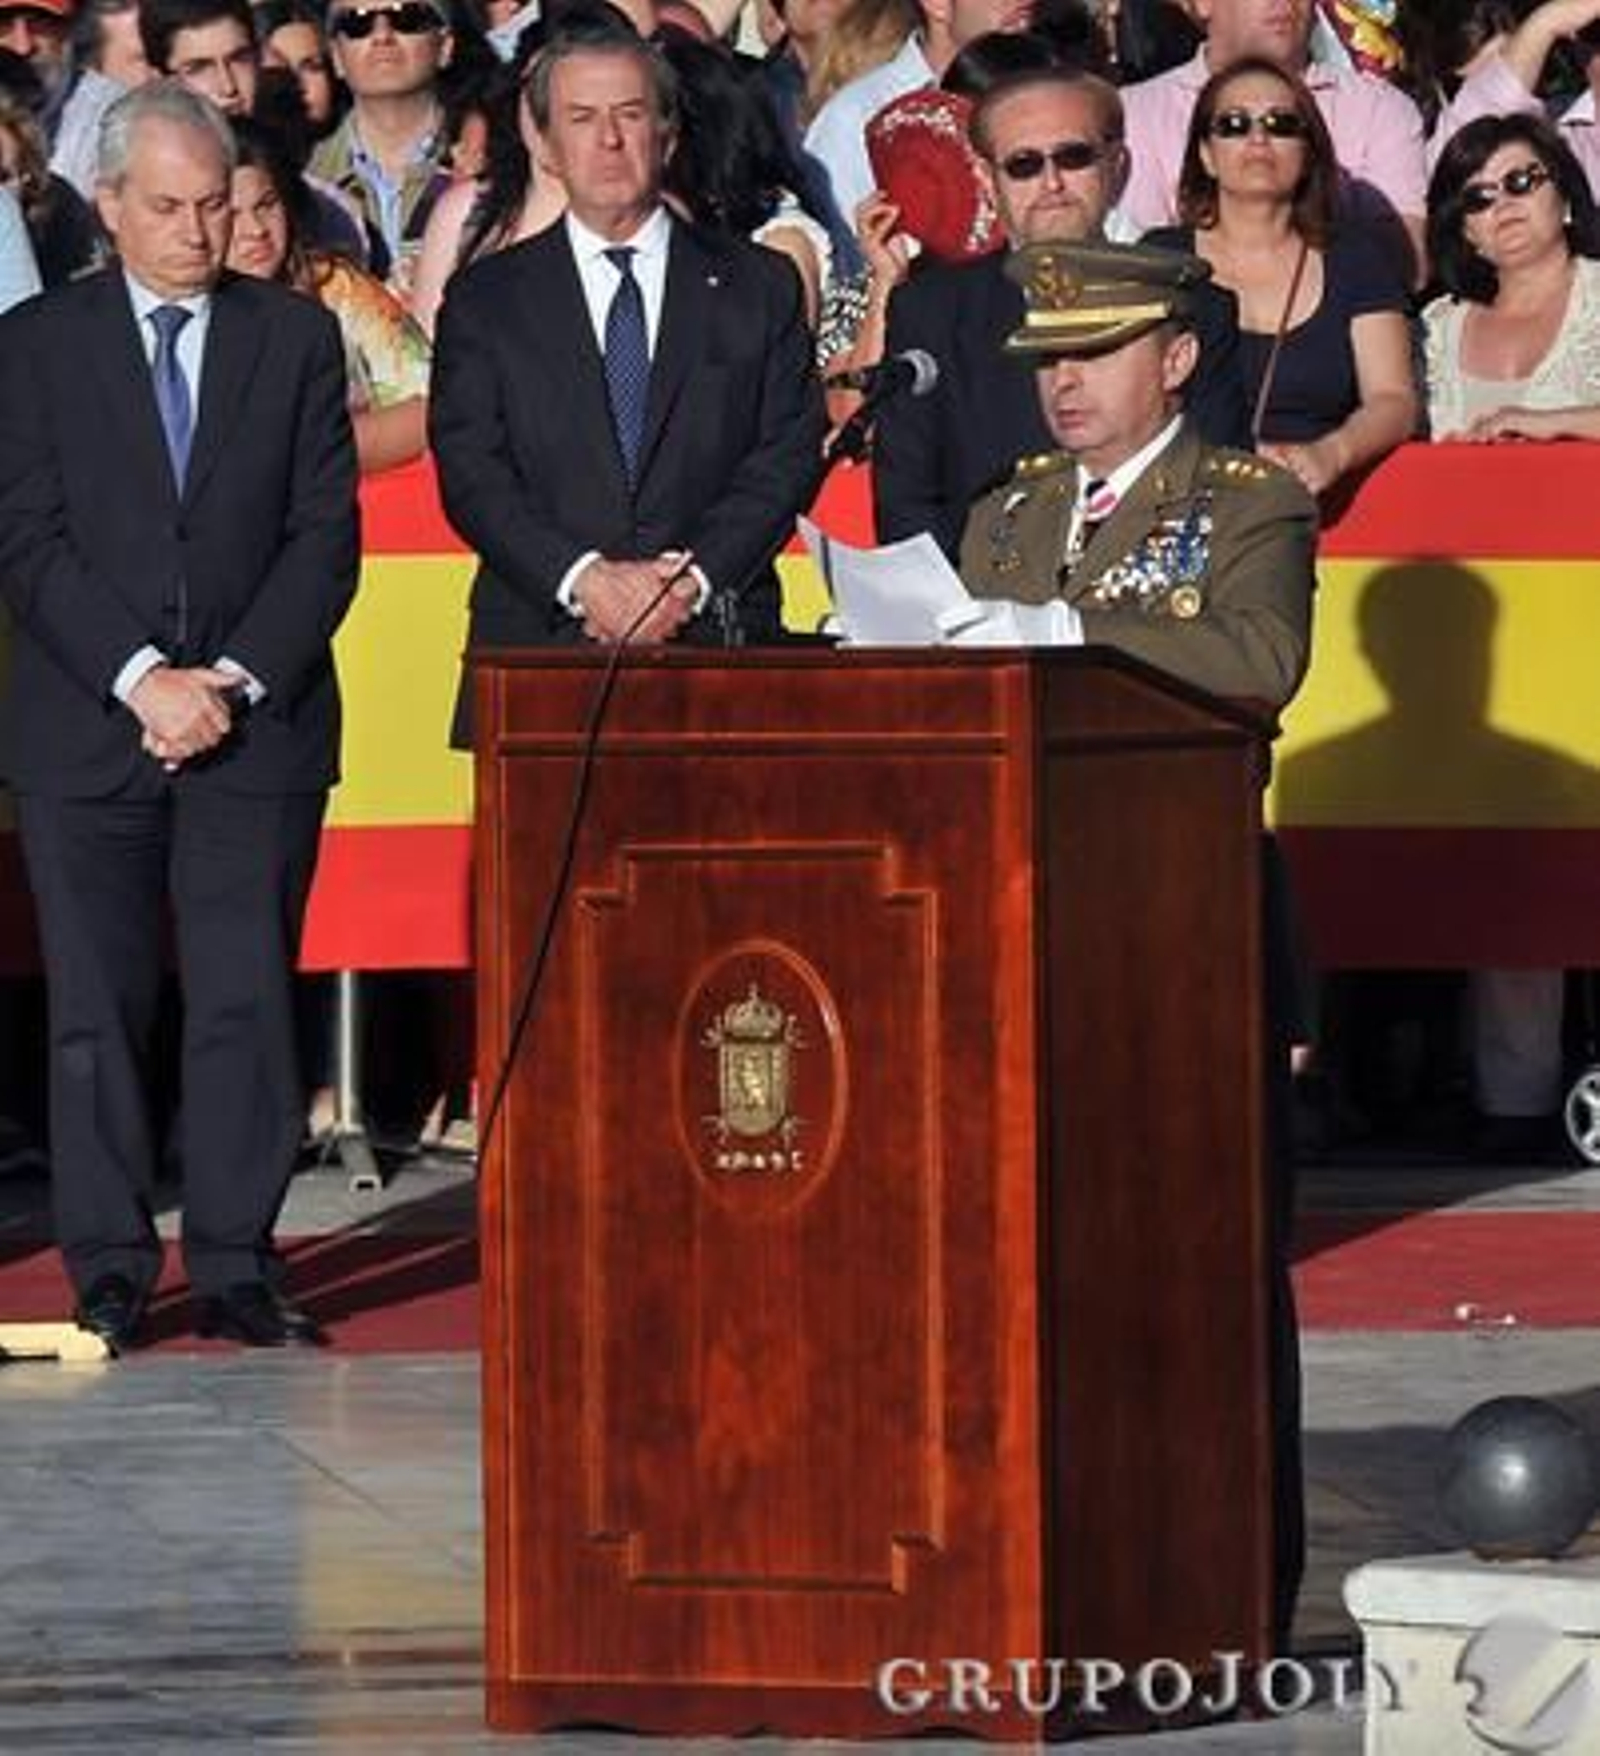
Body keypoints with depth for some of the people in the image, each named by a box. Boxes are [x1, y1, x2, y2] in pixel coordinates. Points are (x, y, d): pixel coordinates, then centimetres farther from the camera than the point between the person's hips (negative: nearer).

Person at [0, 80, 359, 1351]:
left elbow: (325, 533, 4)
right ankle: (110, 1273, 5)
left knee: (248, 1000, -3)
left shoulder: (296, 339, 8)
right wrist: (140, 676, -13)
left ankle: (237, 1269, 1)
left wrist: (235, 680, -9)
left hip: (260, 723, 0)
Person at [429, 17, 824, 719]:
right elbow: (471, 473, 3)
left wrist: (690, 578, -9)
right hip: (539, 652, 0)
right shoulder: (486, 299, 13)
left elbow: (787, 457, 6)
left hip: (717, 647, 0)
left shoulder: (760, 287, 13)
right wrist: (584, 580, -11)